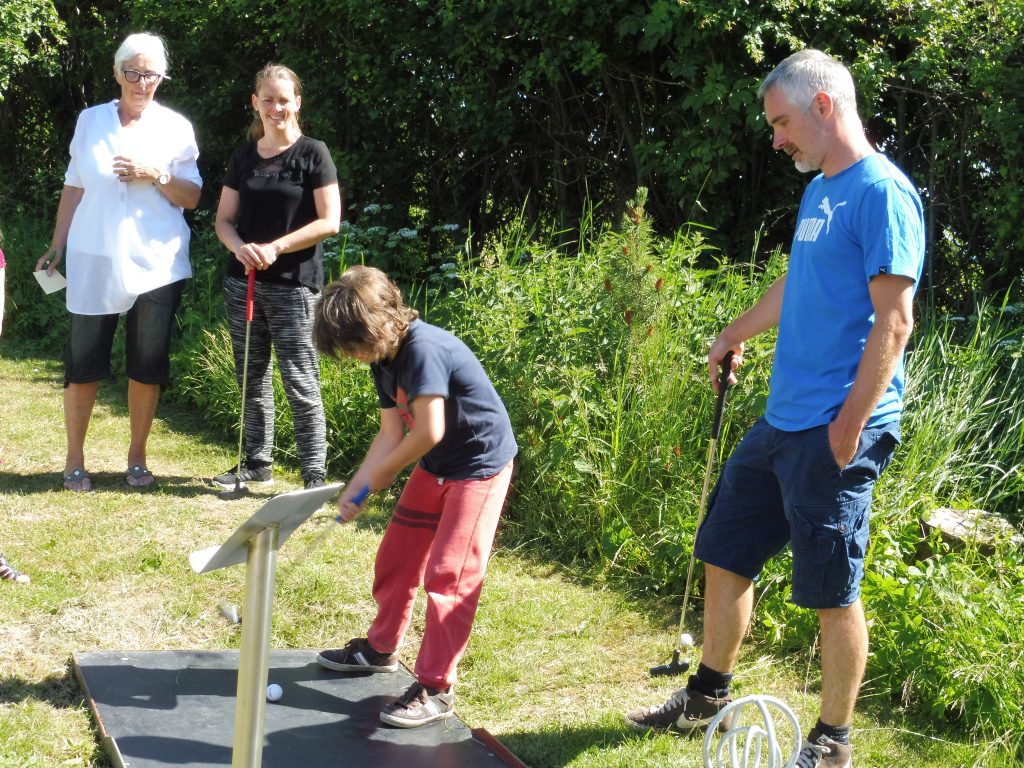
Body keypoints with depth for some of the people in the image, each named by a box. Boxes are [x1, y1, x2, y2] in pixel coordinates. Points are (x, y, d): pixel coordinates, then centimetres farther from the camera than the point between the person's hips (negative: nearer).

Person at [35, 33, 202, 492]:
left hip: (156, 264, 0)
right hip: (93, 263, 0)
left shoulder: (175, 127, 4)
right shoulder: (91, 121, 7)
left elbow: (192, 197, 3)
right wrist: (57, 246, 9)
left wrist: (156, 175, -13)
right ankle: (74, 460, 12)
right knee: (83, 362, 1)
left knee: (147, 365, 4)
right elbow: (73, 188, 11)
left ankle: (137, 458, 18)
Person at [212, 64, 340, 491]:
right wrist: (239, 246, -11)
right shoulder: (244, 157, 10)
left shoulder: (312, 154, -4)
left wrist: (276, 247, -16)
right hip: (244, 283, 5)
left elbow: (329, 221, -9)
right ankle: (257, 464, 24)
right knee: (253, 380, 13)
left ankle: (315, 477, -3)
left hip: (294, 287, -5)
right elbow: (224, 219, 12)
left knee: (300, 383, -6)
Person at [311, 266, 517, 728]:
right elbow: (390, 433, 2)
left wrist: (379, 475, -18)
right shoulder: (384, 360, 1)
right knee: (396, 555, 16)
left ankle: (436, 689, 0)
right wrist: (355, 488, -7)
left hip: (481, 464, -9)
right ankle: (381, 648, 36)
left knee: (448, 574, -9)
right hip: (435, 466, 10)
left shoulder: (424, 349, -28)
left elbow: (429, 431, -32)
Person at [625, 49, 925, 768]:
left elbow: (893, 319, -19)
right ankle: (708, 696, 33)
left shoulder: (881, 191, -14)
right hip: (782, 417, 9)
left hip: (836, 429, -9)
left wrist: (851, 424, -20)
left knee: (833, 591, 1)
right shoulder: (820, 191, 14)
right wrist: (736, 334, 40)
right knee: (724, 554, 16)